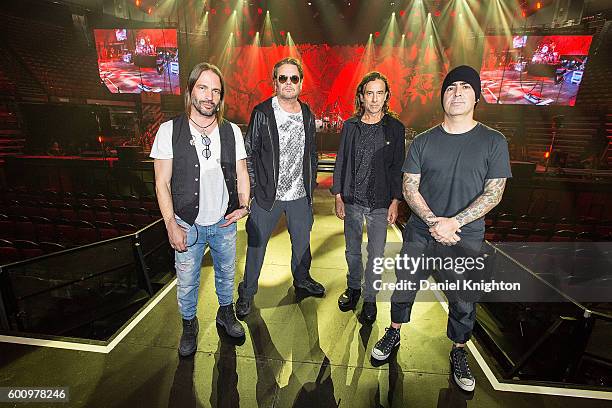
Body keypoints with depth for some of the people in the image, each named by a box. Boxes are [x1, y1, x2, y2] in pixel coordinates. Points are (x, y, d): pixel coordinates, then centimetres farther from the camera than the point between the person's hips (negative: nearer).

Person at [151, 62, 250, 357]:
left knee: (226, 274, 21)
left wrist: (243, 206, -9)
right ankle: (189, 325, 41)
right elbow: (162, 183, -8)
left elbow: (241, 173, 5)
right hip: (188, 226, -2)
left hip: (225, 223, 2)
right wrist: (171, 225, -12)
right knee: (187, 282, 14)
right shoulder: (169, 131, -9)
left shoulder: (232, 131, -2)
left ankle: (226, 314, 47)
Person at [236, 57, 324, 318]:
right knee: (256, 245, 8)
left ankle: (302, 279, 45)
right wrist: (253, 189, -8)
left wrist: (310, 187, 11)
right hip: (267, 195, -4)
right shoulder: (262, 113, -7)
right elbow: (249, 153, -5)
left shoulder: (307, 114, 6)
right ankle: (247, 292, 29)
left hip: (300, 196, 4)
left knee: (302, 242, 20)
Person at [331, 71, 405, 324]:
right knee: (352, 250, 15)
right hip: (352, 201, 2)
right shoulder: (350, 126, 2)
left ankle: (370, 298, 26)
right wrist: (338, 197, 1)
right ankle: (353, 288, 38)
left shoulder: (395, 128, -1)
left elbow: (398, 167, 0)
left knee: (376, 254, 6)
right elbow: (341, 162, 4)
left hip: (380, 204, -1)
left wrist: (395, 202, -4)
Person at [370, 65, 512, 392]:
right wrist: (433, 221, -16)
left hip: (466, 239, 0)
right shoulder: (423, 141, 1)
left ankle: (459, 352, 39)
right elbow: (409, 187, -2)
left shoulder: (493, 142, -2)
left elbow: (494, 193, -6)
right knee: (405, 287, 13)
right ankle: (393, 334, 38)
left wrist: (454, 222, -18)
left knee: (464, 301, 14)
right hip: (420, 233, 1)